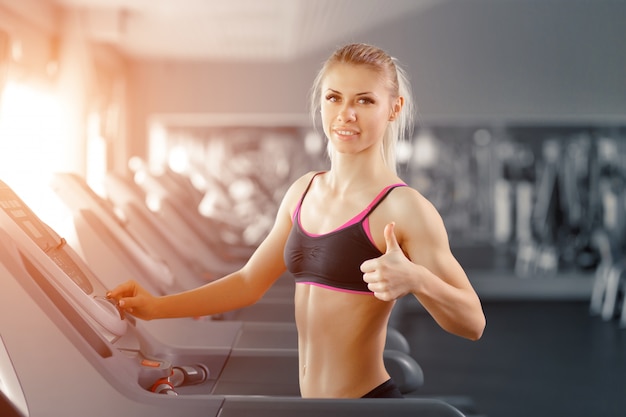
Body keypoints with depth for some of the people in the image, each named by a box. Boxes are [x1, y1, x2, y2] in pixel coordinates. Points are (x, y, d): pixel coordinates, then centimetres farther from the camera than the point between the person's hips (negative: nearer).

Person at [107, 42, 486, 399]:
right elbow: (249, 282, 14)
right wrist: (158, 307, 8)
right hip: (311, 398, 6)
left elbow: (472, 324, -13)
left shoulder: (403, 207, -13)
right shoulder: (304, 191, 6)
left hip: (368, 396, -6)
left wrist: (416, 279, -31)